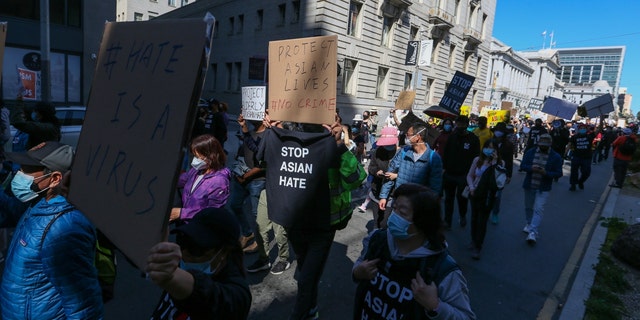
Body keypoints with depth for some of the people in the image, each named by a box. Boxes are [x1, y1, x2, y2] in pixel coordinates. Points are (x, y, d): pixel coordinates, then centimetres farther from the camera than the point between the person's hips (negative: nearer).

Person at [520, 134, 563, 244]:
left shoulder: (556, 157, -7)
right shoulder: (530, 152, 0)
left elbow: (559, 173, -7)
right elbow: (522, 165, -1)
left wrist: (546, 173, -26)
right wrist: (531, 168, -23)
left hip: (543, 188, -3)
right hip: (529, 185, 3)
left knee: (538, 209, -11)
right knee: (528, 207, 18)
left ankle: (533, 232, -12)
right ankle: (529, 224, 41)